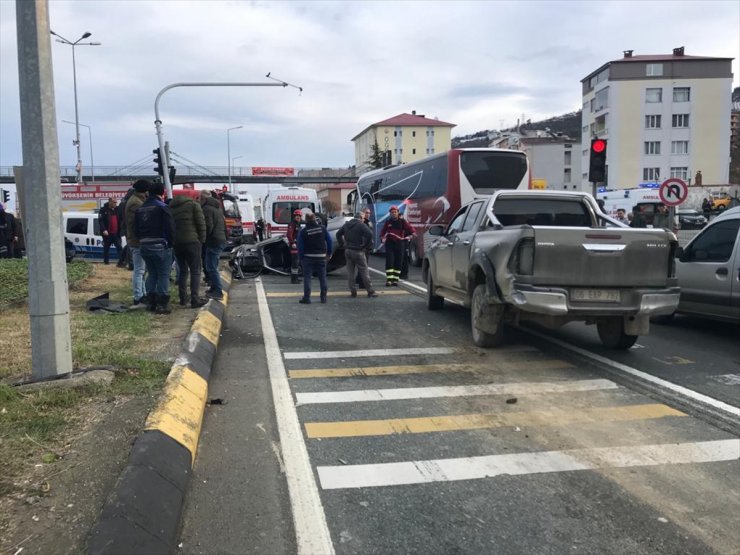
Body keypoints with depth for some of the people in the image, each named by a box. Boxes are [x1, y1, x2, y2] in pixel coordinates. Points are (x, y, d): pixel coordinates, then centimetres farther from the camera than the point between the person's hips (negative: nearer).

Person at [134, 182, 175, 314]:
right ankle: (162, 304, -1)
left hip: (144, 246, 7)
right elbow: (170, 228, -13)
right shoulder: (162, 208, -10)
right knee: (163, 275, 0)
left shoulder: (140, 209, 12)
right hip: (160, 246, -7)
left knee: (152, 273, 17)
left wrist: (142, 240, 18)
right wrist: (170, 243, 0)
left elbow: (136, 230, 14)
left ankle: (151, 302, 18)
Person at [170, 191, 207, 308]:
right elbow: (201, 223, -5)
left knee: (182, 270, 17)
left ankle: (183, 298, 18)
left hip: (176, 242, 5)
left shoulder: (171, 207, 19)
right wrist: (202, 240, 2)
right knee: (195, 271, -1)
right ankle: (195, 299, -6)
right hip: (192, 241, -5)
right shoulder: (194, 204, 3)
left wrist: (171, 241, 17)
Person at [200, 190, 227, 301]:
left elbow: (208, 226, -19)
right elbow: (224, 225, 25)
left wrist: (203, 238, -8)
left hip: (213, 241, -10)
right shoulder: (217, 208, 20)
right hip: (221, 239, 10)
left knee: (211, 267, -7)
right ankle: (214, 288, 25)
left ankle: (218, 292, -9)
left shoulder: (206, 208, -11)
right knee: (212, 266, 19)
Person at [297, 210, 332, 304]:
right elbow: (329, 240, 3)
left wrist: (301, 258, 3)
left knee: (307, 277, 2)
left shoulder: (302, 232, -8)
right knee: (322, 277, 11)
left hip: (308, 257, -2)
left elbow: (300, 246, -7)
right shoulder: (322, 228, 0)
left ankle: (306, 297, -2)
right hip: (321, 257, 3)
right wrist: (329, 253, 11)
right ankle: (323, 296, 14)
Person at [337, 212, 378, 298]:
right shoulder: (361, 225, -10)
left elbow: (338, 234, 18)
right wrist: (366, 245, -13)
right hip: (358, 251, -6)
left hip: (347, 250, 6)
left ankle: (353, 291, 10)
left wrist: (342, 242, 16)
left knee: (350, 272, 10)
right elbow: (369, 234, -24)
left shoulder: (346, 224, 10)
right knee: (364, 272, 0)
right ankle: (370, 291, 3)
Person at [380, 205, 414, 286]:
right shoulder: (388, 222, 9)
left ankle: (395, 279, 11)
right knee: (389, 261, -9)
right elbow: (383, 232, 18)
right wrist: (382, 238, 2)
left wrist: (411, 234, -21)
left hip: (400, 243, 0)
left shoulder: (402, 222, 4)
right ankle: (389, 279, -10)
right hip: (389, 243, 0)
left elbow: (410, 228, -1)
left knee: (398, 262, 2)